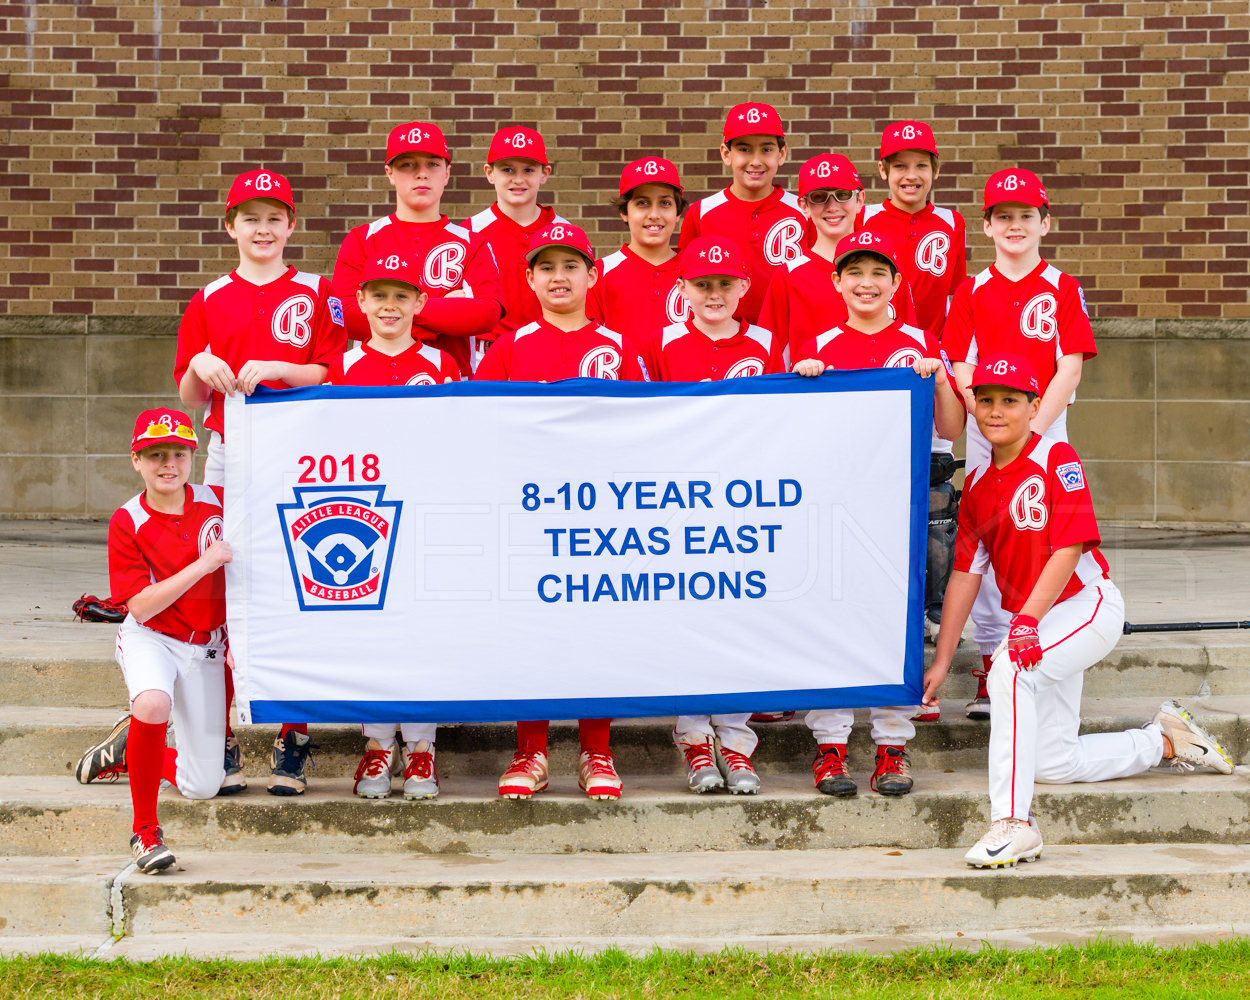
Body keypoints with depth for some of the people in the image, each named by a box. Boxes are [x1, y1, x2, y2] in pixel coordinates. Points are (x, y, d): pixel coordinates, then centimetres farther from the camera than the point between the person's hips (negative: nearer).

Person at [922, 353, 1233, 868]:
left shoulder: (1058, 460, -11)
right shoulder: (977, 482, 9)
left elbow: (1068, 550, -20)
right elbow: (966, 573, 8)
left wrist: (1028, 621, -29)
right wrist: (941, 661, 4)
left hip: (1089, 604, -7)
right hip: (1037, 625, 8)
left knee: (1009, 669, -33)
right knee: (1052, 763, 5)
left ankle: (1013, 824, -32)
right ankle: (1163, 740, 29)